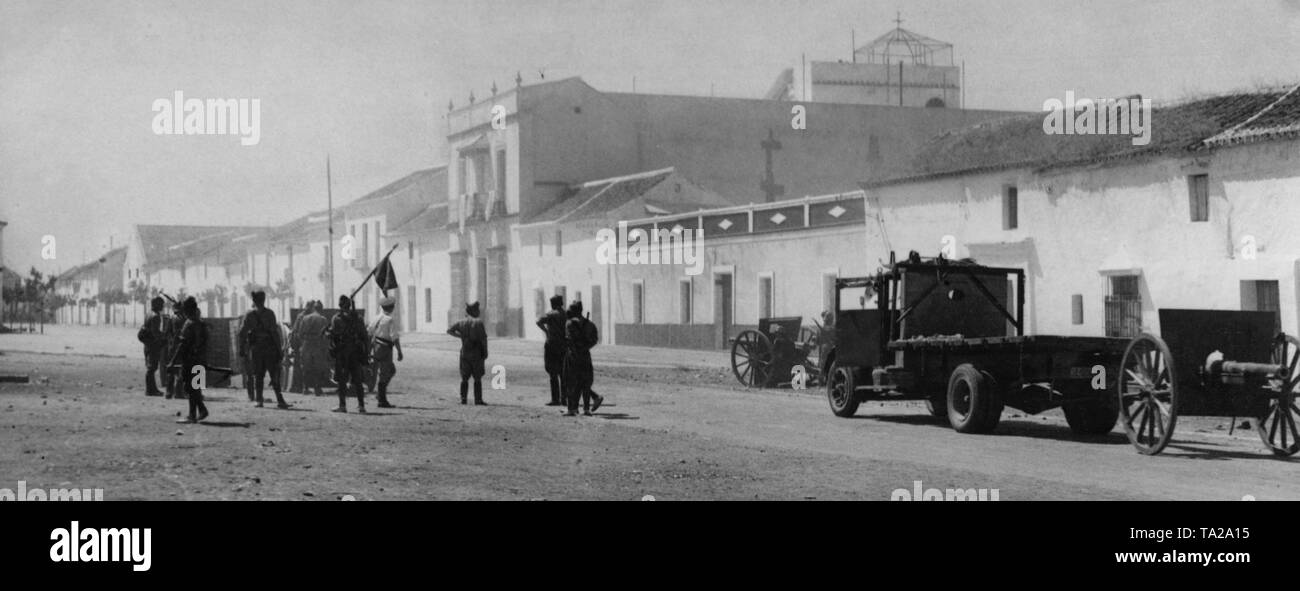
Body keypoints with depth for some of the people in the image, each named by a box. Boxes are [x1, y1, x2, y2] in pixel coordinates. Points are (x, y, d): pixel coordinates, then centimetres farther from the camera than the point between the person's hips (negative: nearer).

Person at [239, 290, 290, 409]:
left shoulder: (249, 314, 2)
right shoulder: (269, 313, -4)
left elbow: (242, 332, -1)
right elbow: (275, 332, -7)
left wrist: (242, 348, 3)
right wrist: (279, 349, -4)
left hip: (255, 347, 2)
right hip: (269, 347, -2)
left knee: (257, 375, 7)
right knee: (274, 374, -2)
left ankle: (259, 400, 3)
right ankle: (279, 400, -8)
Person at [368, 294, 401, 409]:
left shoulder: (376, 319, 6)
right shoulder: (390, 321, -15)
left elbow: (369, 335, 11)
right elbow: (395, 338, -18)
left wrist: (369, 350, 19)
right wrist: (399, 352, -11)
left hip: (375, 347, 8)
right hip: (385, 349, -8)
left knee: (392, 370, 21)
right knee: (384, 375, -1)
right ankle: (382, 401, 4)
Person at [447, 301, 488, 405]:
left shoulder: (462, 323, 4)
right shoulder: (479, 323, -11)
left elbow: (449, 331, 5)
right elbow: (484, 338, -14)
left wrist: (461, 336, 10)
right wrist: (486, 352, -3)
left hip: (464, 353, 4)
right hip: (477, 354, -4)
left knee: (464, 378, 9)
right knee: (477, 378, 4)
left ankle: (463, 399, 2)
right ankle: (478, 400, 1)